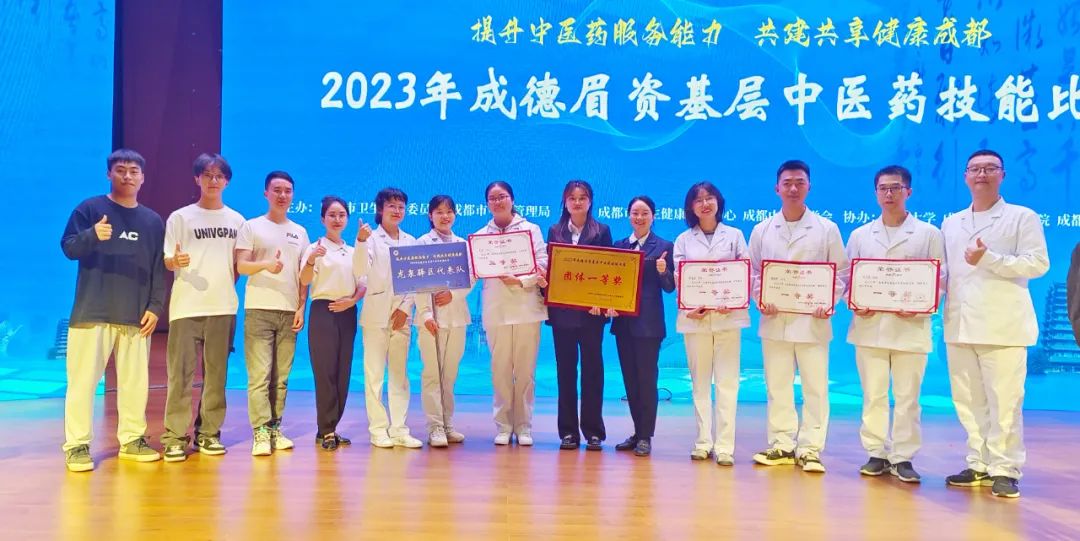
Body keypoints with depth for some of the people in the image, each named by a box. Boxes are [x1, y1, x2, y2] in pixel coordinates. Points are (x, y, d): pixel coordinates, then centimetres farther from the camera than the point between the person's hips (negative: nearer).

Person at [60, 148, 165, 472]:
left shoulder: (153, 221, 12)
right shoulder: (89, 209, 4)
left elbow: (160, 268, 11)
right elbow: (69, 248, -4)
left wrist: (155, 307, 1)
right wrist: (92, 236, -26)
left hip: (137, 316, 3)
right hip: (92, 313, -3)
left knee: (135, 381, 7)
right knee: (83, 380, -3)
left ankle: (132, 439, 17)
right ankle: (77, 445, 5)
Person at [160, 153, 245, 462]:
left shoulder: (237, 221, 12)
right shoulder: (180, 217, 5)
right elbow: (167, 261, 1)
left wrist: (228, 286, 0)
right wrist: (176, 261, -20)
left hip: (223, 307, 2)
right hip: (186, 306, -2)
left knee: (216, 373, 5)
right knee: (181, 373, -4)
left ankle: (208, 433, 13)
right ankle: (175, 436, 1)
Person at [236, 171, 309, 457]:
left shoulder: (300, 232, 15)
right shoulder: (251, 226, 4)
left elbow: (304, 275, 14)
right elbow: (241, 266, -5)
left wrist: (301, 308, 4)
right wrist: (266, 265, -24)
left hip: (289, 312, 4)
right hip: (259, 310, -3)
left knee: (281, 377, 5)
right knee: (260, 375, -8)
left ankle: (275, 429, 11)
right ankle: (260, 433, -8)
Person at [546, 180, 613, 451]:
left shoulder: (601, 231, 4)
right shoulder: (555, 231, 10)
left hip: (591, 310, -2)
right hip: (561, 310, 2)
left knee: (592, 368, 3)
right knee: (565, 369, 5)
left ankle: (593, 430, 10)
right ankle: (568, 430, 12)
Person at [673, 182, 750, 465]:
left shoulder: (734, 235, 10)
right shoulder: (683, 240, 10)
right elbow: (678, 278, 3)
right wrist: (688, 307, -14)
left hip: (728, 317, -1)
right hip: (694, 318, 1)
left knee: (727, 382, -3)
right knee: (700, 382, 6)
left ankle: (724, 445, 0)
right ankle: (702, 442, 12)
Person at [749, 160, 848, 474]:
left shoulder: (826, 229, 4)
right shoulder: (762, 230, 9)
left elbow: (840, 272, 4)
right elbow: (753, 272, 11)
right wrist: (760, 299, -6)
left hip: (812, 320, -2)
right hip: (774, 319, 2)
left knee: (815, 387, -1)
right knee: (777, 386, 8)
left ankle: (809, 449, 8)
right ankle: (781, 445, 17)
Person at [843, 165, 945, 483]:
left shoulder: (929, 234, 7)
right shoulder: (860, 235, 13)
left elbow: (939, 279, 3)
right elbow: (847, 278, 11)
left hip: (910, 327, -1)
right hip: (869, 326, 2)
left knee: (907, 397, 2)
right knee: (873, 395, 5)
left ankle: (903, 458, 10)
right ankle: (876, 454, 14)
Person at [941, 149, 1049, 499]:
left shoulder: (1023, 217, 4)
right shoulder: (950, 224, 17)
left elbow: (1038, 263, -6)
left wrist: (988, 259, -16)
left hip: (1002, 325, -4)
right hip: (960, 325, 5)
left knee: (1004, 402, -5)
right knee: (968, 401, 7)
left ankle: (1005, 470, 4)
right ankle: (979, 465, 16)